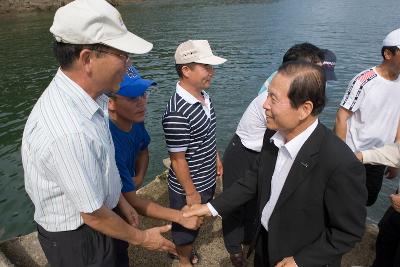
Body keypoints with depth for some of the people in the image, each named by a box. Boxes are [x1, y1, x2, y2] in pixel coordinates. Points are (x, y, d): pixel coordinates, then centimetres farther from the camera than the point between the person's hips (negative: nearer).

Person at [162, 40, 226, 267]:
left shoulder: (204, 95, -4)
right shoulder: (177, 113, -32)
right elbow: (178, 159, -24)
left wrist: (216, 158, 18)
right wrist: (191, 193, -15)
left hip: (208, 180, 8)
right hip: (188, 187, -8)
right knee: (186, 227, 20)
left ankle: (186, 247, 58)